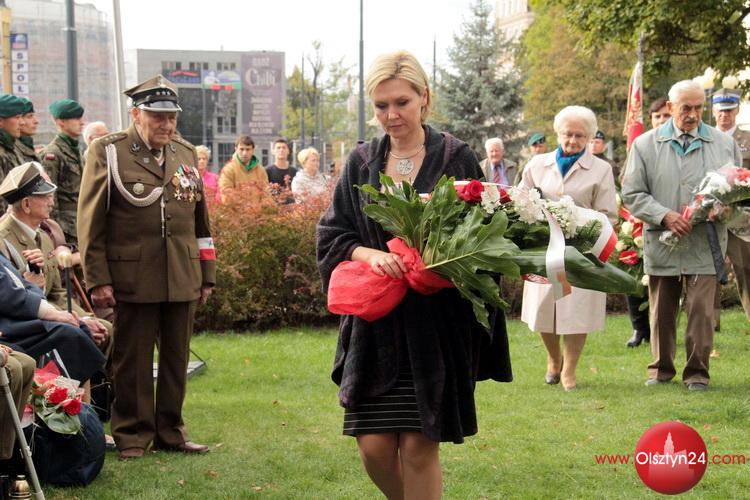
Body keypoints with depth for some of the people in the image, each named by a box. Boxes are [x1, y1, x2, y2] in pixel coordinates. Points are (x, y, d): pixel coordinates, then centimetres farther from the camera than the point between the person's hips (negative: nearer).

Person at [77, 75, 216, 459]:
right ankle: (132, 434, 15)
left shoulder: (186, 153, 13)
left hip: (183, 279, 5)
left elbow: (200, 218, 18)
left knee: (176, 358, 10)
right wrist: (97, 279, -9)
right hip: (132, 278, -4)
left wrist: (207, 274, 16)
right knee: (132, 360, 3)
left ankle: (170, 430, 22)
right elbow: (90, 221, -4)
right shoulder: (108, 152, -2)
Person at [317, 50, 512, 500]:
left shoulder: (455, 158, 0)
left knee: (419, 446, -2)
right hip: (375, 325, 3)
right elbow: (332, 236, 7)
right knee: (375, 448, 0)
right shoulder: (362, 163, 8)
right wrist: (370, 255, -13)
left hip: (436, 323, -3)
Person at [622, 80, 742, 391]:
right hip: (662, 243, 0)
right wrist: (664, 216, -12)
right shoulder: (646, 145, 4)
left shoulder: (724, 144, 8)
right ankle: (661, 368, 24)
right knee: (662, 311, 9)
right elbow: (632, 194, 2)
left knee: (701, 309, -5)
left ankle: (697, 371, 7)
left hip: (705, 245, 0)